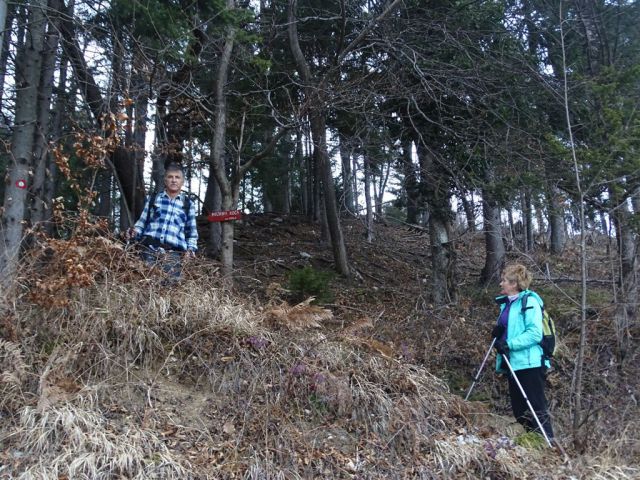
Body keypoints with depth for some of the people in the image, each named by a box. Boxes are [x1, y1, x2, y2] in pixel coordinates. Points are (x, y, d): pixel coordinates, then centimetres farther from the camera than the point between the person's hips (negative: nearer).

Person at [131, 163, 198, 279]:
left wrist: (190, 248, 2)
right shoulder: (153, 198, 17)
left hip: (173, 252, -1)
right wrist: (135, 232, 0)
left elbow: (192, 231, 16)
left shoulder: (188, 204, 15)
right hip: (150, 247, 1)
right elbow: (142, 221, 19)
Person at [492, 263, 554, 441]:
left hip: (529, 364, -9)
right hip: (513, 364, 9)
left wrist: (509, 344, -24)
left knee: (536, 409, -5)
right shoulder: (506, 303, 15)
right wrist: (498, 333, 3)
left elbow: (535, 333, -19)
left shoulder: (530, 301, -11)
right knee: (519, 410, 13)